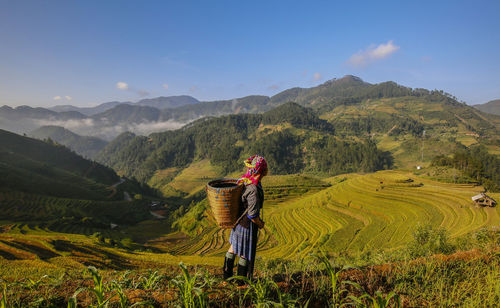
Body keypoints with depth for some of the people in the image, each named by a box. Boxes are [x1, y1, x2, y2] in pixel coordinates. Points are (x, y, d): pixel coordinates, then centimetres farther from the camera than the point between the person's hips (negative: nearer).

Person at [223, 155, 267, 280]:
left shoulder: (243, 180, -6)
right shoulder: (253, 190, -32)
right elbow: (252, 215, -30)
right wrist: (260, 224, -12)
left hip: (238, 221, 9)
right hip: (247, 225, -9)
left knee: (234, 246, 25)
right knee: (246, 254, 13)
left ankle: (227, 274, 42)